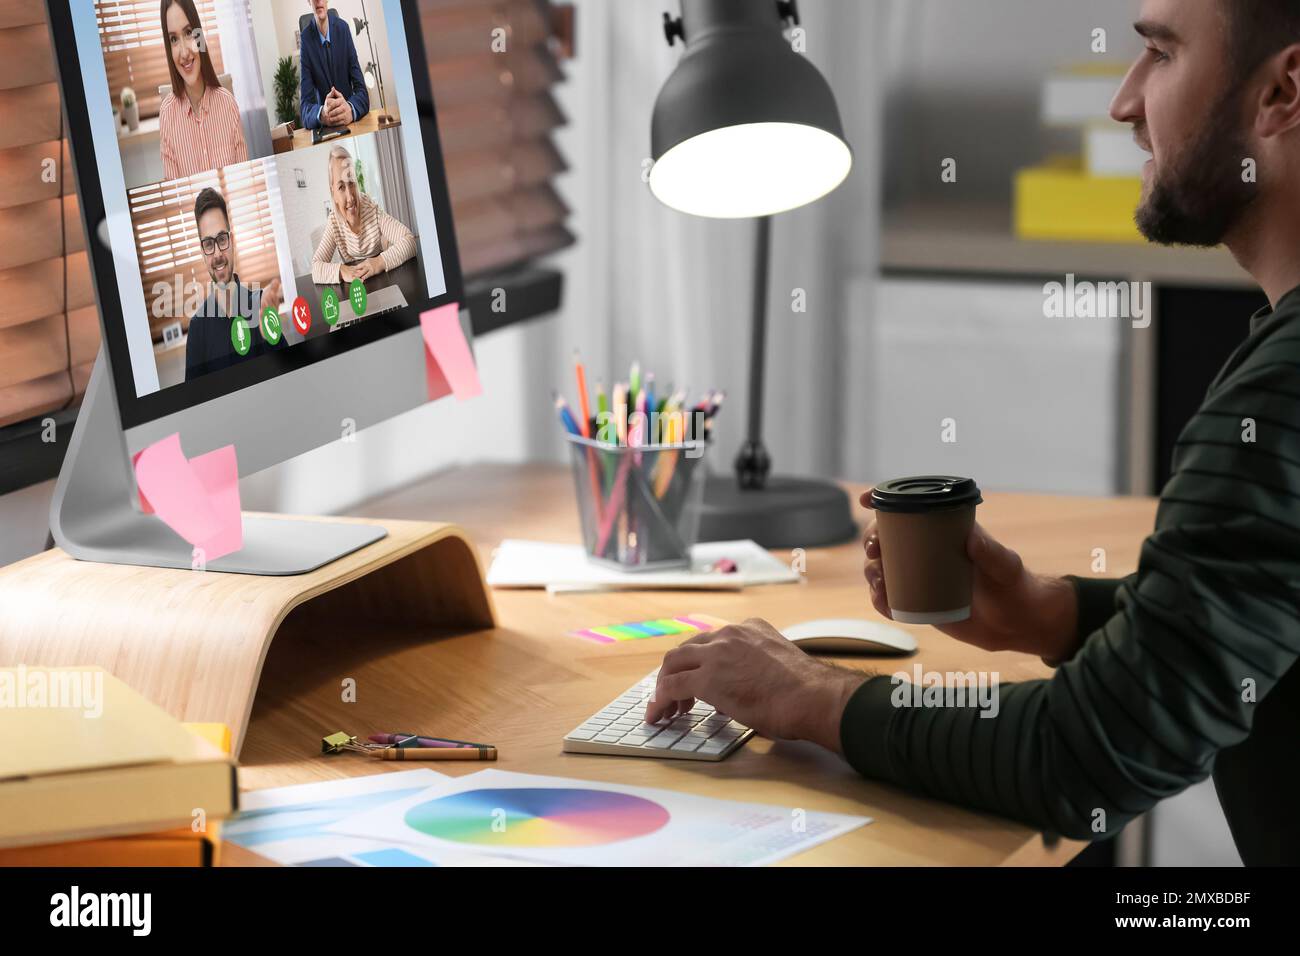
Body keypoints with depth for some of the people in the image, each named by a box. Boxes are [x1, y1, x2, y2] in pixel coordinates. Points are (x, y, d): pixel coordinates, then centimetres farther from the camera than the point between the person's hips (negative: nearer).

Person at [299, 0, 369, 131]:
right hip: (325, 129, 0)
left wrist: (351, 110, -28)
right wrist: (322, 114, -34)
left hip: (351, 122, 0)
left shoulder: (343, 28, -1)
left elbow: (361, 91, -5)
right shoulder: (306, 40, -6)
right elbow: (305, 108, -11)